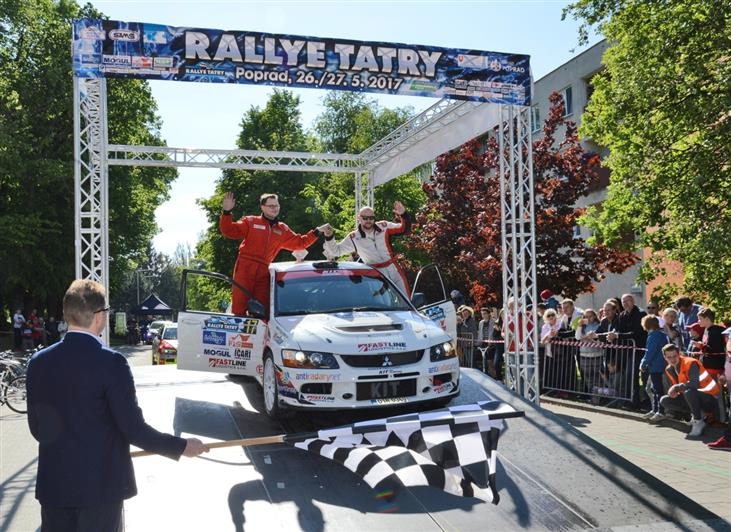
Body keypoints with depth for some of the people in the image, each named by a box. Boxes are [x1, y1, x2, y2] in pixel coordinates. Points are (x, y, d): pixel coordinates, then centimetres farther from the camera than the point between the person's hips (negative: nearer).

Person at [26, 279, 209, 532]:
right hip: (100, 483, -4)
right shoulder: (111, 362, -16)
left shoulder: (39, 361, 0)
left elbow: (36, 427, 8)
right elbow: (133, 428, -16)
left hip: (53, 483, 5)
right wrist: (181, 446, -4)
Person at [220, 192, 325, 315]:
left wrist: (316, 232, 14)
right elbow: (229, 231, 0)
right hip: (245, 268, -4)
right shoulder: (250, 222, 6)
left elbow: (299, 242, 22)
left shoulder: (282, 230, 18)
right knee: (239, 308, -8)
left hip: (263, 271, 4)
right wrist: (226, 212, -14)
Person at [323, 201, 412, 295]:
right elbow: (335, 251, 2)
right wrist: (329, 237, -15)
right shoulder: (354, 238, -3)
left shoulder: (384, 227, -2)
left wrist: (403, 214, -23)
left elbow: (404, 229, -5)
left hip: (395, 270, 2)